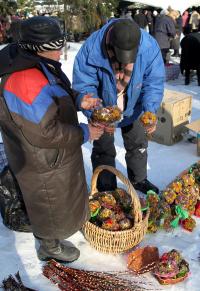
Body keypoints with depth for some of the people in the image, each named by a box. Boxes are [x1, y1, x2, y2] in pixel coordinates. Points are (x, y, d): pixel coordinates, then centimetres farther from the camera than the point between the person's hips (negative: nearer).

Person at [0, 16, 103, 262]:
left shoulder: (36, 63, -2)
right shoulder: (26, 82, -34)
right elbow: (45, 132, -31)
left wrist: (78, 101, -3)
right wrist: (85, 133, -20)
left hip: (52, 155, 10)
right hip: (43, 163, -10)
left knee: (64, 194, 30)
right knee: (51, 204, 14)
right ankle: (49, 247, 41)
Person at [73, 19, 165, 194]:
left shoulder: (150, 47, -28)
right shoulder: (91, 48, -34)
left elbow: (154, 83, -20)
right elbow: (83, 86, -29)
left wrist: (150, 111, -35)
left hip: (133, 108, 3)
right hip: (102, 109, -2)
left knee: (138, 145, 20)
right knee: (103, 150, 12)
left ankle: (138, 180, 47)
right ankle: (106, 189, 35)